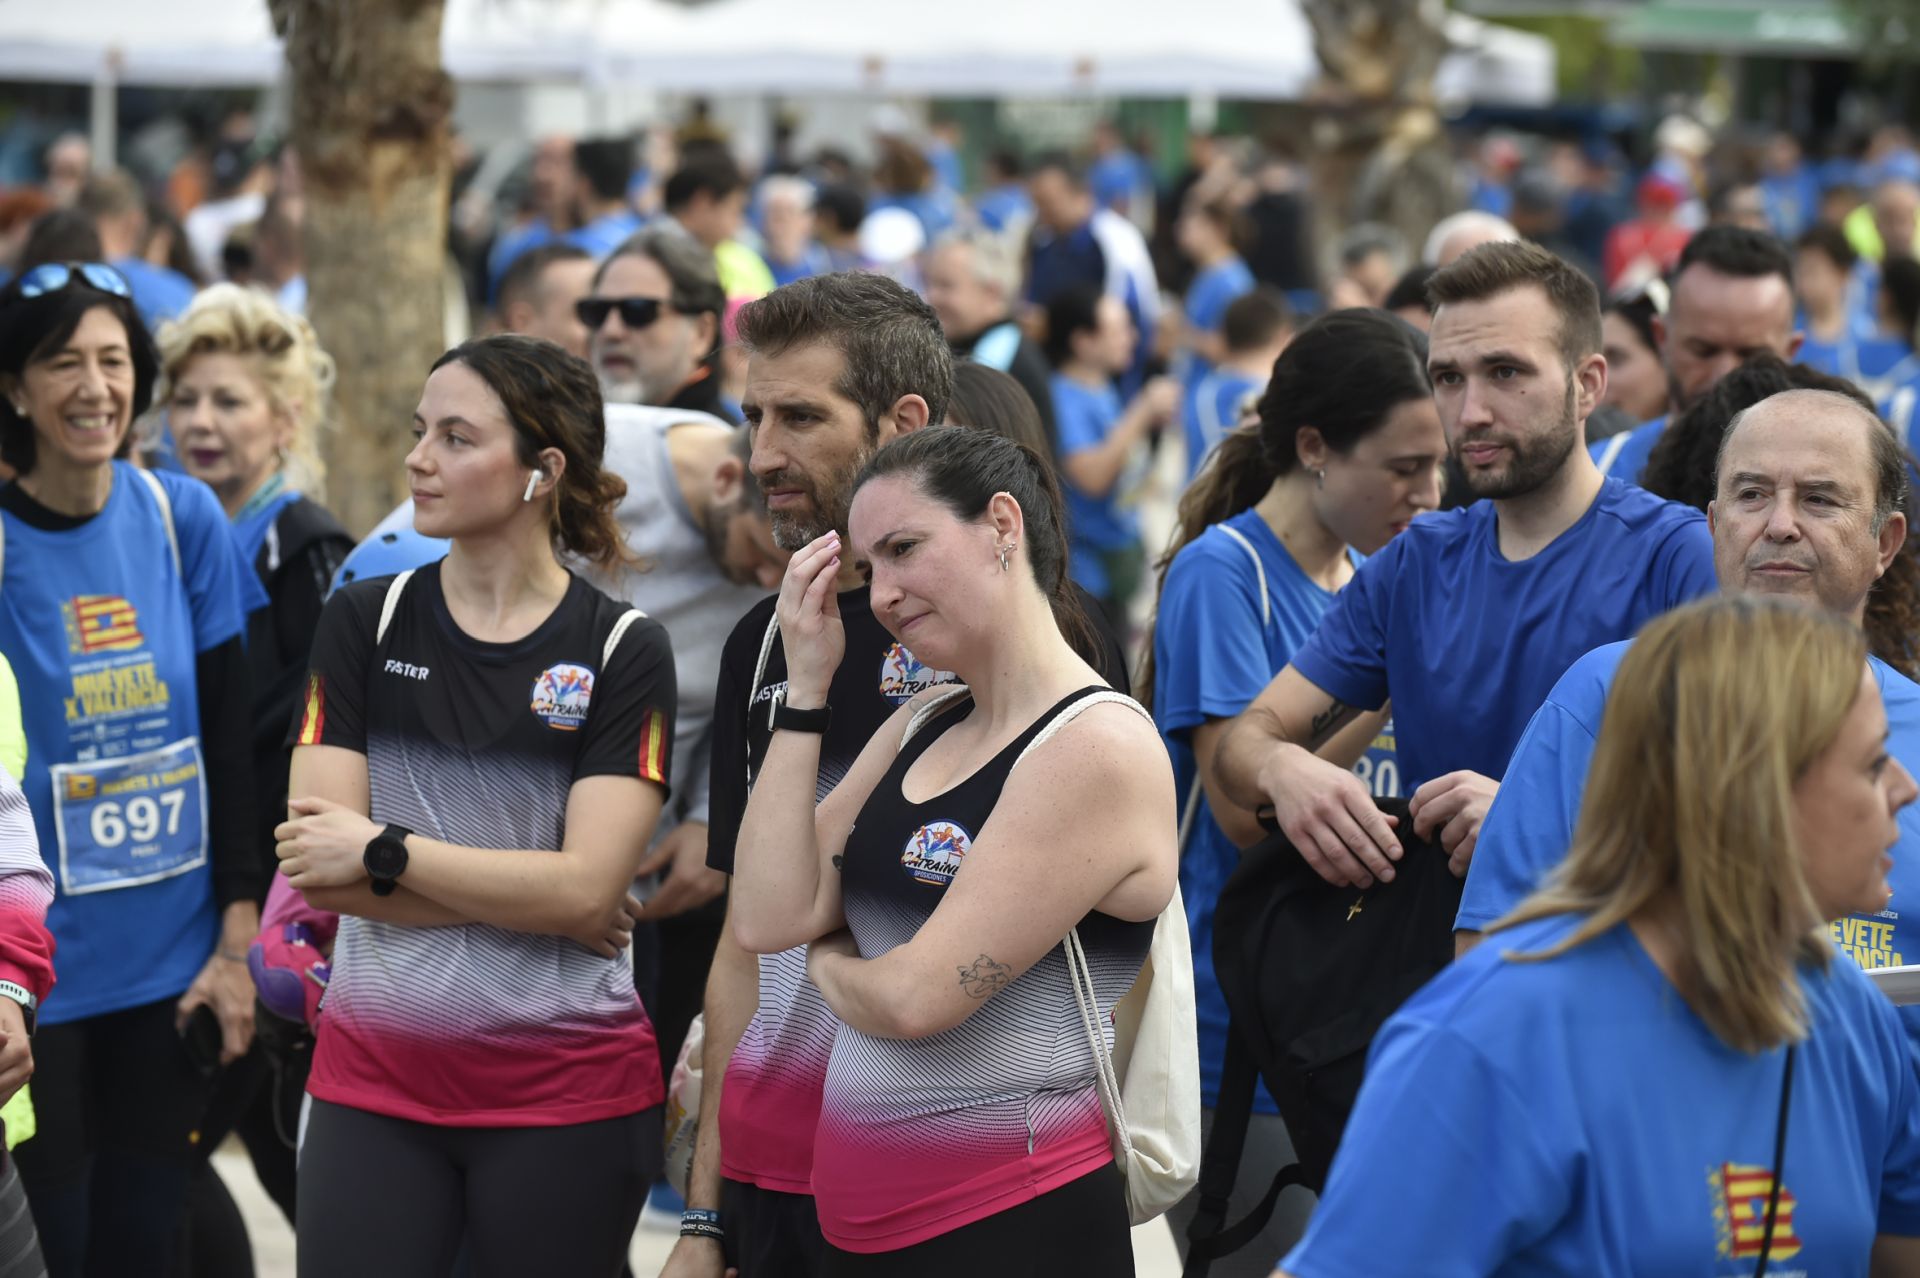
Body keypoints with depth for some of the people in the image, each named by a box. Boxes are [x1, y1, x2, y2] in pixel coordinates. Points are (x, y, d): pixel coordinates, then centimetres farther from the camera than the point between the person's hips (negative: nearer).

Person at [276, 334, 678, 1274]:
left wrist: (384, 853, -11)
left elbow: (586, 887, -13)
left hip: (567, 1091, -2)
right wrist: (535, 903, -10)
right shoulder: (365, 622, 4)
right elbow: (318, 872, -6)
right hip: (373, 1080, 2)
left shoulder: (622, 650, -3)